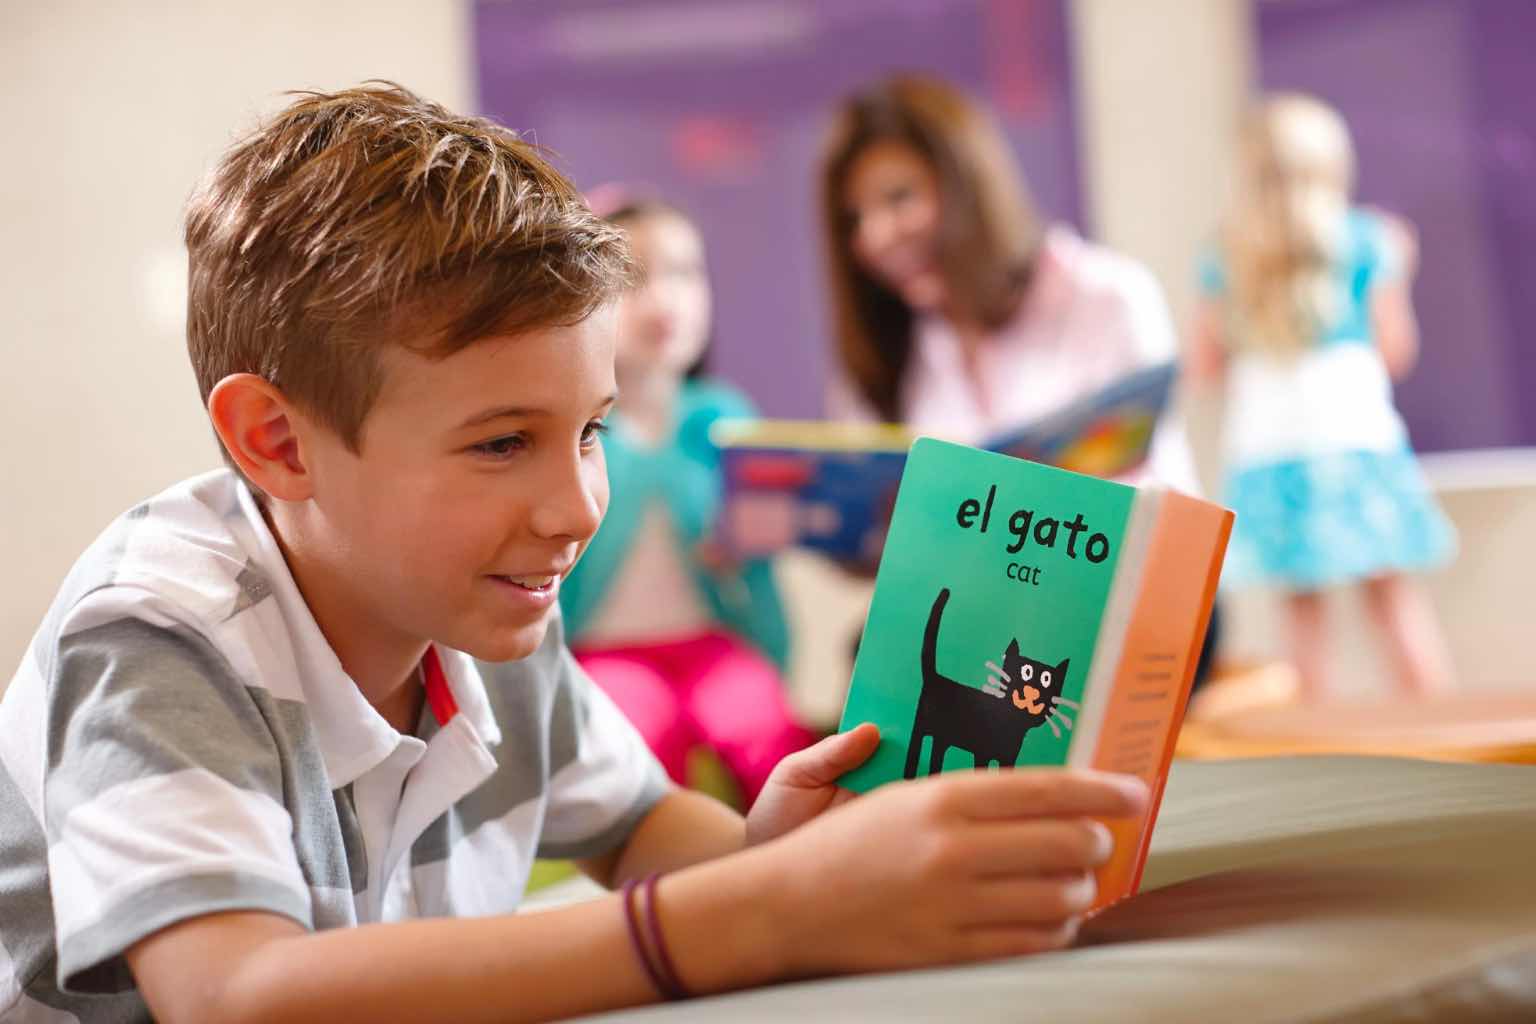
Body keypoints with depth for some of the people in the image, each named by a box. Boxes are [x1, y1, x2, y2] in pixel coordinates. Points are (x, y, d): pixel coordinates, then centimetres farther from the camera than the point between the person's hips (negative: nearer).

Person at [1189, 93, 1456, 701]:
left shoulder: (1225, 256, 7)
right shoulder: (1368, 240, 1)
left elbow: (1208, 362, 10)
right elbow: (1395, 350, 5)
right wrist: (1398, 272, 19)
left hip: (1262, 450, 2)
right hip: (1355, 440, -1)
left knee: (1302, 609, 5)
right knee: (1394, 596, 5)